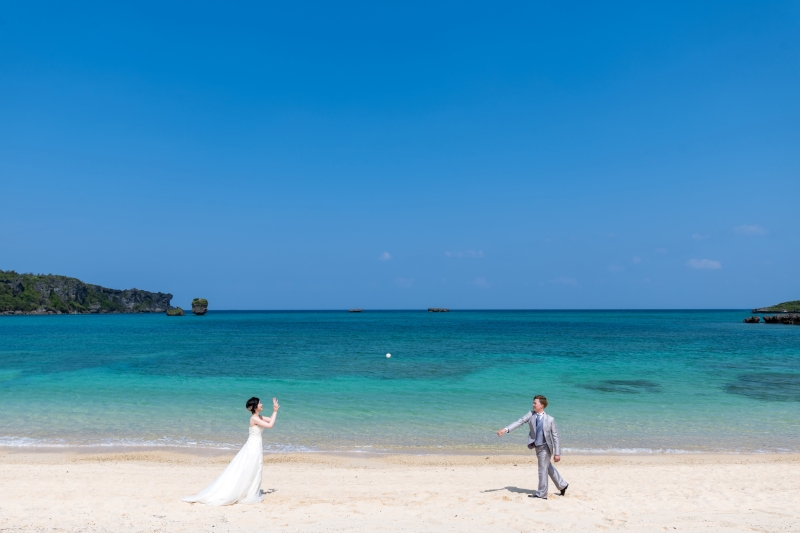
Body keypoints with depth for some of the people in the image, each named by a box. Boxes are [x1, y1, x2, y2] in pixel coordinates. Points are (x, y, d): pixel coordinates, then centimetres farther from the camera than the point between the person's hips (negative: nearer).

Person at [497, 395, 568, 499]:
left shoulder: (550, 419, -14)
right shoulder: (531, 415, -3)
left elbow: (555, 437, -10)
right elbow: (519, 422, -12)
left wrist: (557, 453, -11)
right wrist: (505, 429, -25)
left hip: (545, 447, -6)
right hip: (537, 446, 6)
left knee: (543, 470, 0)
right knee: (548, 467, 20)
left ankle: (541, 494, 13)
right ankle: (562, 485, 39)